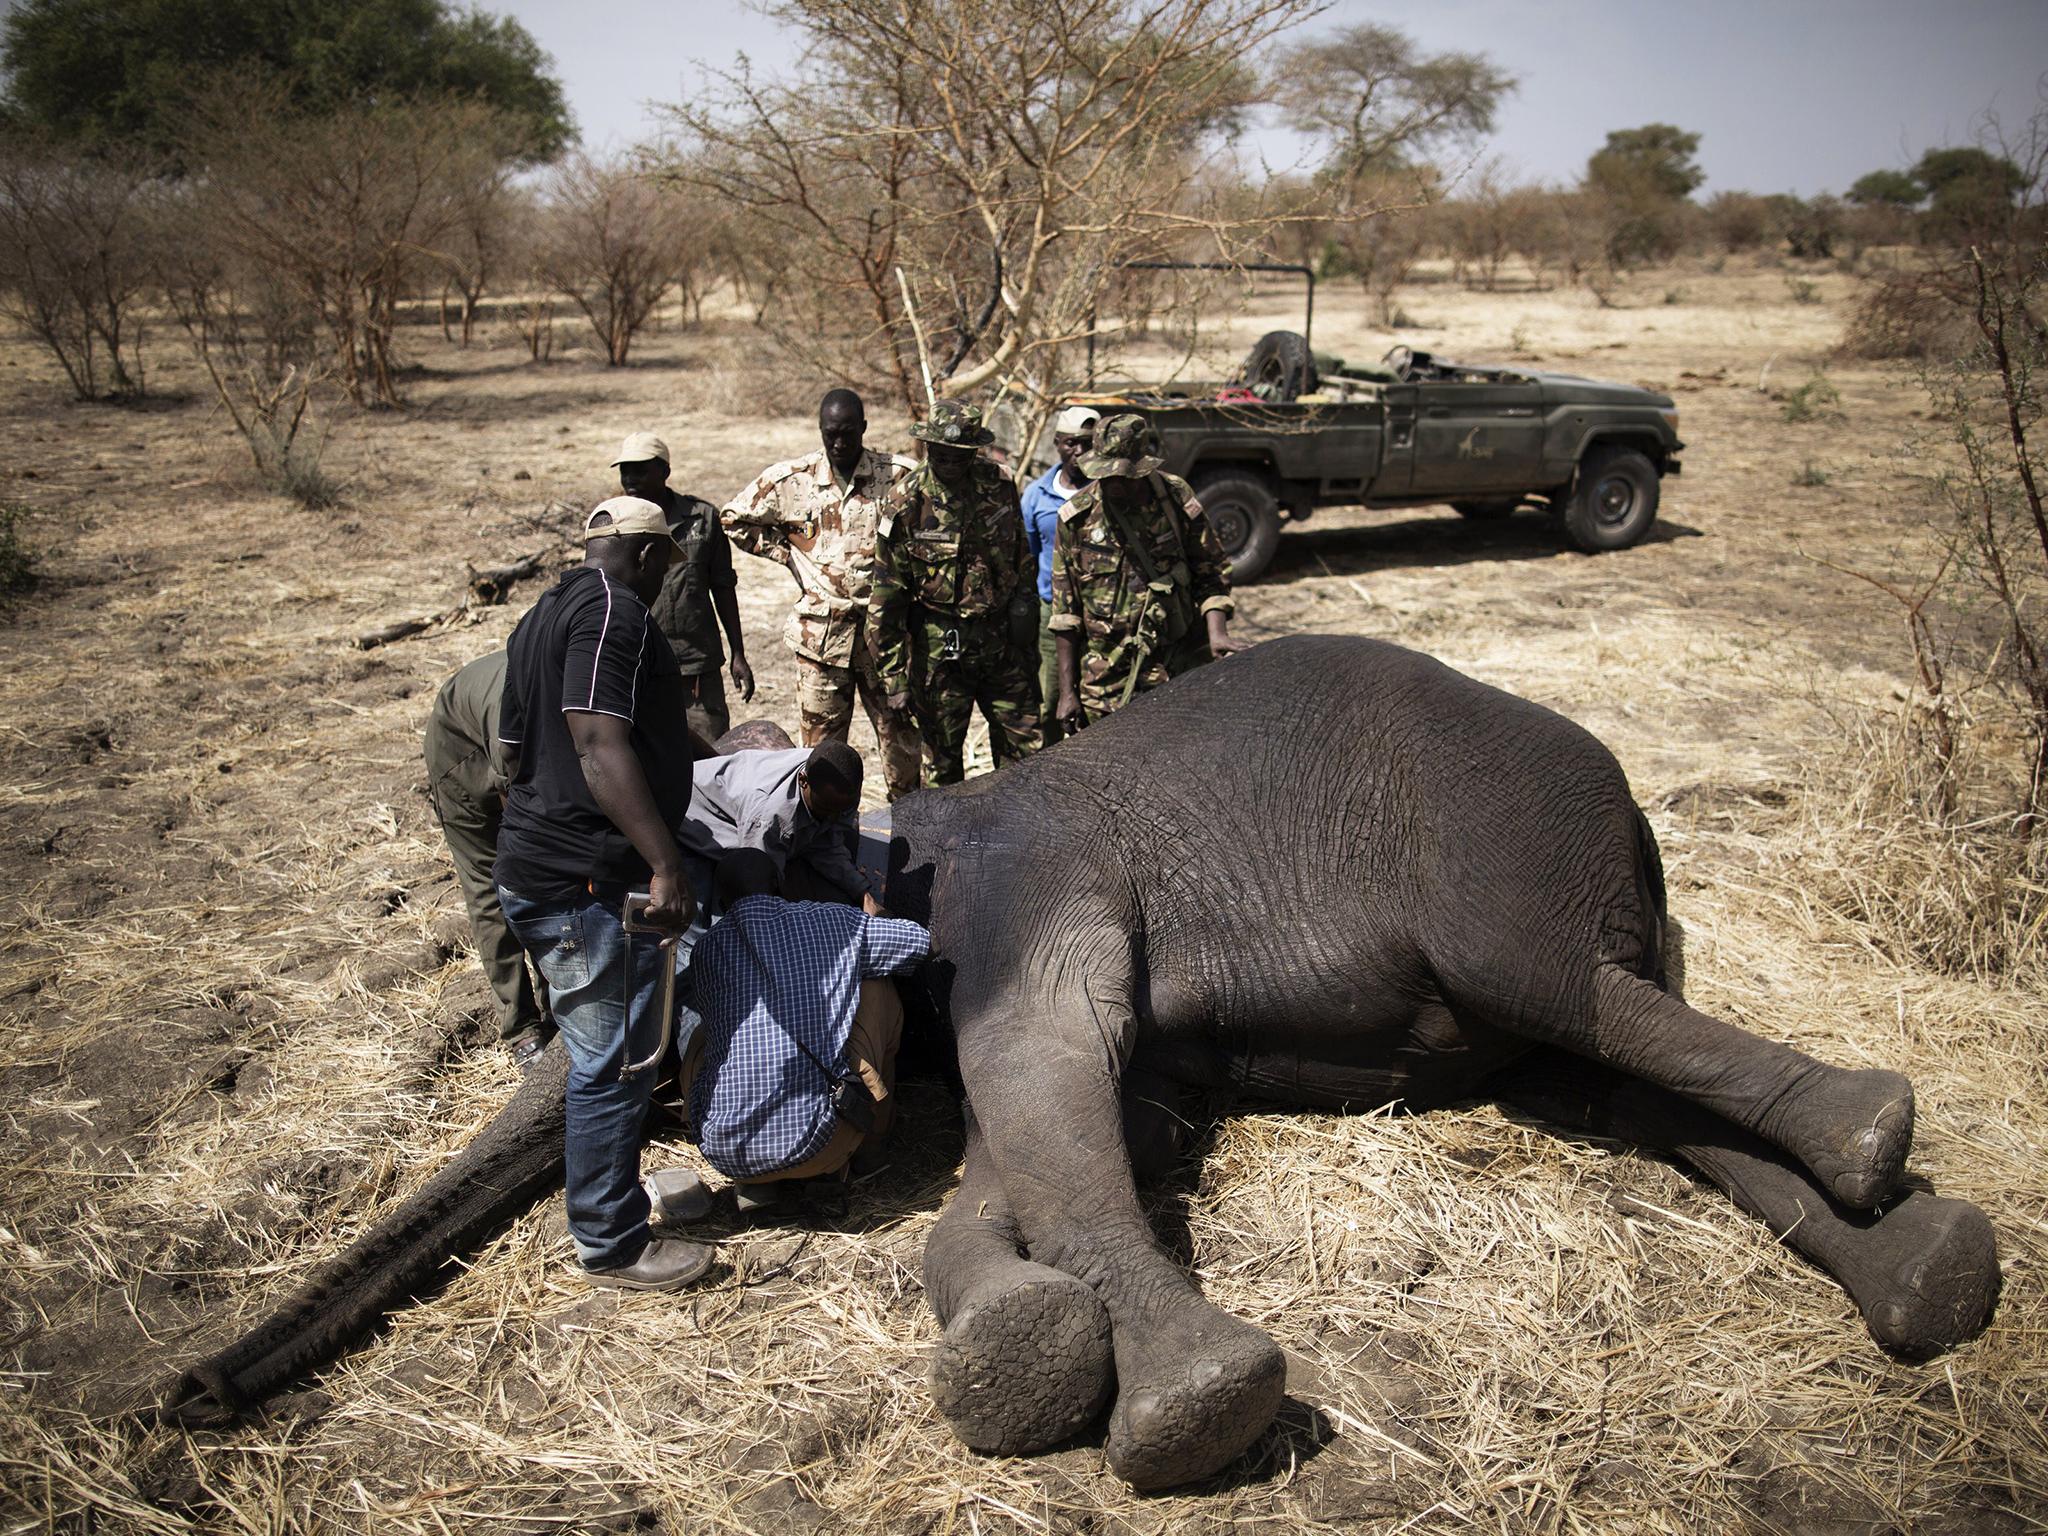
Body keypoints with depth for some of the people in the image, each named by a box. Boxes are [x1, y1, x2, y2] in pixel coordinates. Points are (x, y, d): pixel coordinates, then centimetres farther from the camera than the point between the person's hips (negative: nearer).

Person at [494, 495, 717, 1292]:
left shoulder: (544, 615, 19)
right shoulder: (613, 610, -13)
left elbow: (515, 751, 25)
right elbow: (601, 746, -25)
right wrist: (665, 861, -30)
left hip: (536, 871, 11)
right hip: (591, 881, -11)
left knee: (605, 1056, 22)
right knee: (612, 1063, 0)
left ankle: (607, 1191, 36)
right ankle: (611, 1247, 12)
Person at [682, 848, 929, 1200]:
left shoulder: (707, 948, 8)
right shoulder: (831, 921, 4)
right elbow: (920, 940, 18)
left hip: (721, 1151, 3)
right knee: (876, 989, 18)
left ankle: (752, 1183, 18)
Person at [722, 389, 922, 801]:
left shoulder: (897, 477, -3)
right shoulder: (790, 480, 2)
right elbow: (735, 519, 16)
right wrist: (785, 552, 7)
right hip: (820, 632, 1)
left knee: (900, 733, 5)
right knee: (821, 744, 7)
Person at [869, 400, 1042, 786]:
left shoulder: (998, 484, -2)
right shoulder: (908, 504, -14)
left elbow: (1022, 555, 15)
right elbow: (886, 595, -11)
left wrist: (1022, 605, 12)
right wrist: (893, 673, -12)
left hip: (1001, 637, 4)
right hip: (940, 648, -4)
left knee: (1025, 751, 12)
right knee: (942, 757, 8)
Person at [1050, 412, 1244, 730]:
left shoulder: (1175, 498, -2)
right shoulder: (1076, 516, -3)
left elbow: (1210, 572, 7)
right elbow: (1065, 612, 0)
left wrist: (1216, 631, -12)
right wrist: (1067, 690, -2)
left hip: (1179, 671, 1)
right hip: (1105, 681, 0)